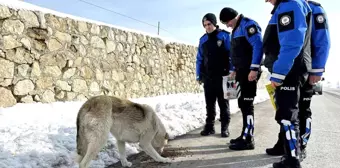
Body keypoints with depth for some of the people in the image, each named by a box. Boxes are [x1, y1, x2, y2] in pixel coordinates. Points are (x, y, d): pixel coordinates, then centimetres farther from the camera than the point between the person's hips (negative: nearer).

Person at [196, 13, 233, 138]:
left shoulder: (225, 36, -1)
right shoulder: (203, 39, 12)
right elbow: (199, 59, 14)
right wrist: (198, 75, 9)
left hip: (222, 76, -4)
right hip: (207, 77, 4)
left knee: (223, 103, 4)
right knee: (209, 104, 9)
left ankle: (225, 128, 11)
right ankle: (209, 126, 17)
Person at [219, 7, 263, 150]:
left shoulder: (248, 24, -11)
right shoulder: (237, 29, 20)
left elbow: (258, 45, -21)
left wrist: (254, 69, -25)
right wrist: (235, 69, 23)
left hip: (249, 72, -10)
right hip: (242, 71, 10)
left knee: (247, 104, -8)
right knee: (243, 103, 13)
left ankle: (248, 140, -1)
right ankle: (245, 135, 22)